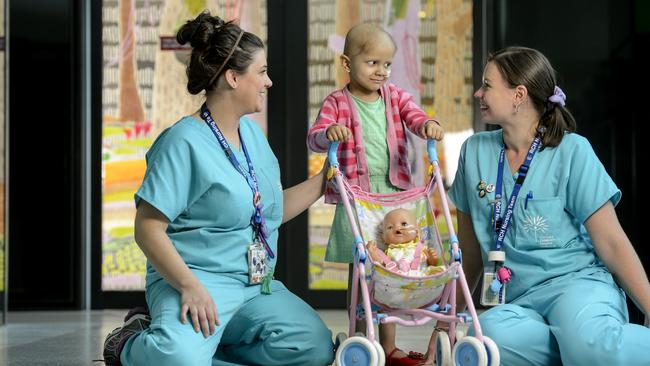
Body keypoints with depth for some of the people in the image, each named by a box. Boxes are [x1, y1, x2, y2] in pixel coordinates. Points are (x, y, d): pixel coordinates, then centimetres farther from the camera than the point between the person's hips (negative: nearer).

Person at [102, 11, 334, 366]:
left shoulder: (252, 132, 15)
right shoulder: (184, 141, -11)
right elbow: (148, 228, -15)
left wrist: (325, 179, 17)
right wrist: (190, 286, -25)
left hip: (255, 284, 7)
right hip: (198, 280, -7)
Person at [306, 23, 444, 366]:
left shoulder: (396, 96, 9)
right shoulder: (337, 102, -2)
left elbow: (414, 116, -5)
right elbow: (313, 138, -11)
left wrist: (428, 125, -30)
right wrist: (328, 132, -34)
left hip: (393, 195, 4)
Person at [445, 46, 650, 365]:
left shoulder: (571, 151, -1)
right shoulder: (475, 151, 10)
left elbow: (612, 243, -2)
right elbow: (469, 250, 16)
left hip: (578, 281, -4)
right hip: (518, 301, 4)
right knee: (491, 332, -36)